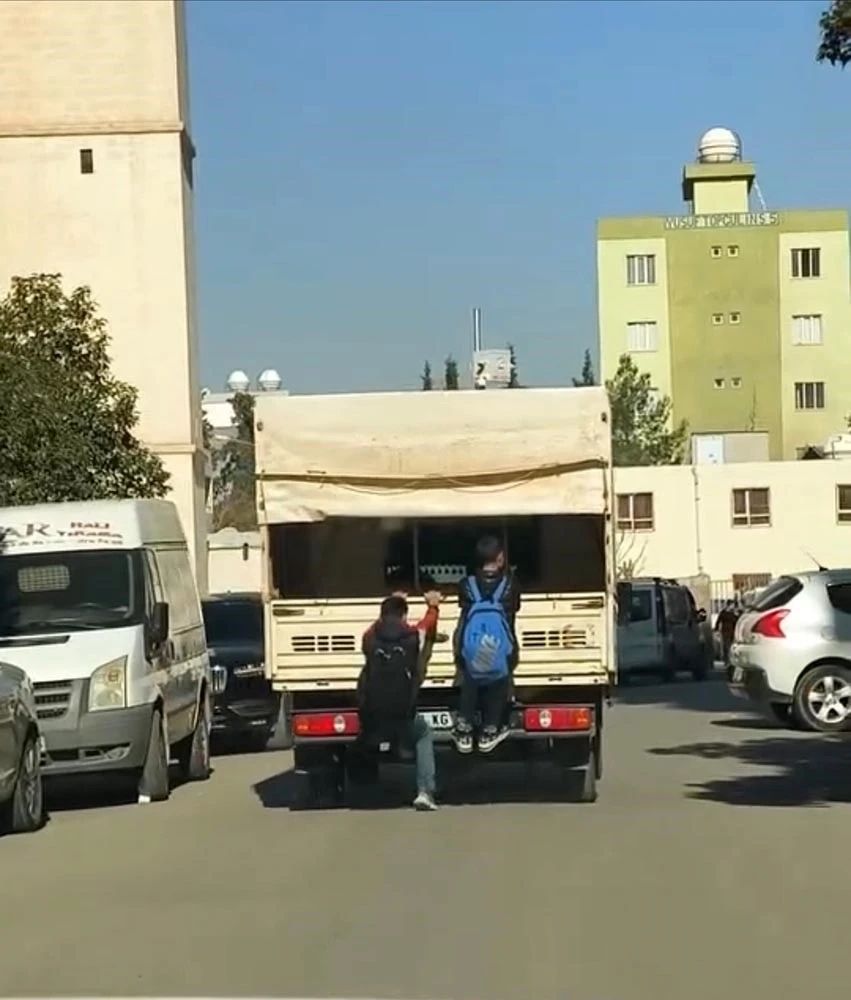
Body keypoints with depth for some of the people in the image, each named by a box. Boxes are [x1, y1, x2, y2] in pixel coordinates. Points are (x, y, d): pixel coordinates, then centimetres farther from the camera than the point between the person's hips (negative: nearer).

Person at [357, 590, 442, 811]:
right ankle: (425, 792, 15)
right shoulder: (413, 636, 0)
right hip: (401, 718, -2)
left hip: (371, 721, 2)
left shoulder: (370, 638, 3)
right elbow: (428, 624, 24)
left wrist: (391, 604, 46)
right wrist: (433, 606, 46)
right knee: (424, 734, 28)